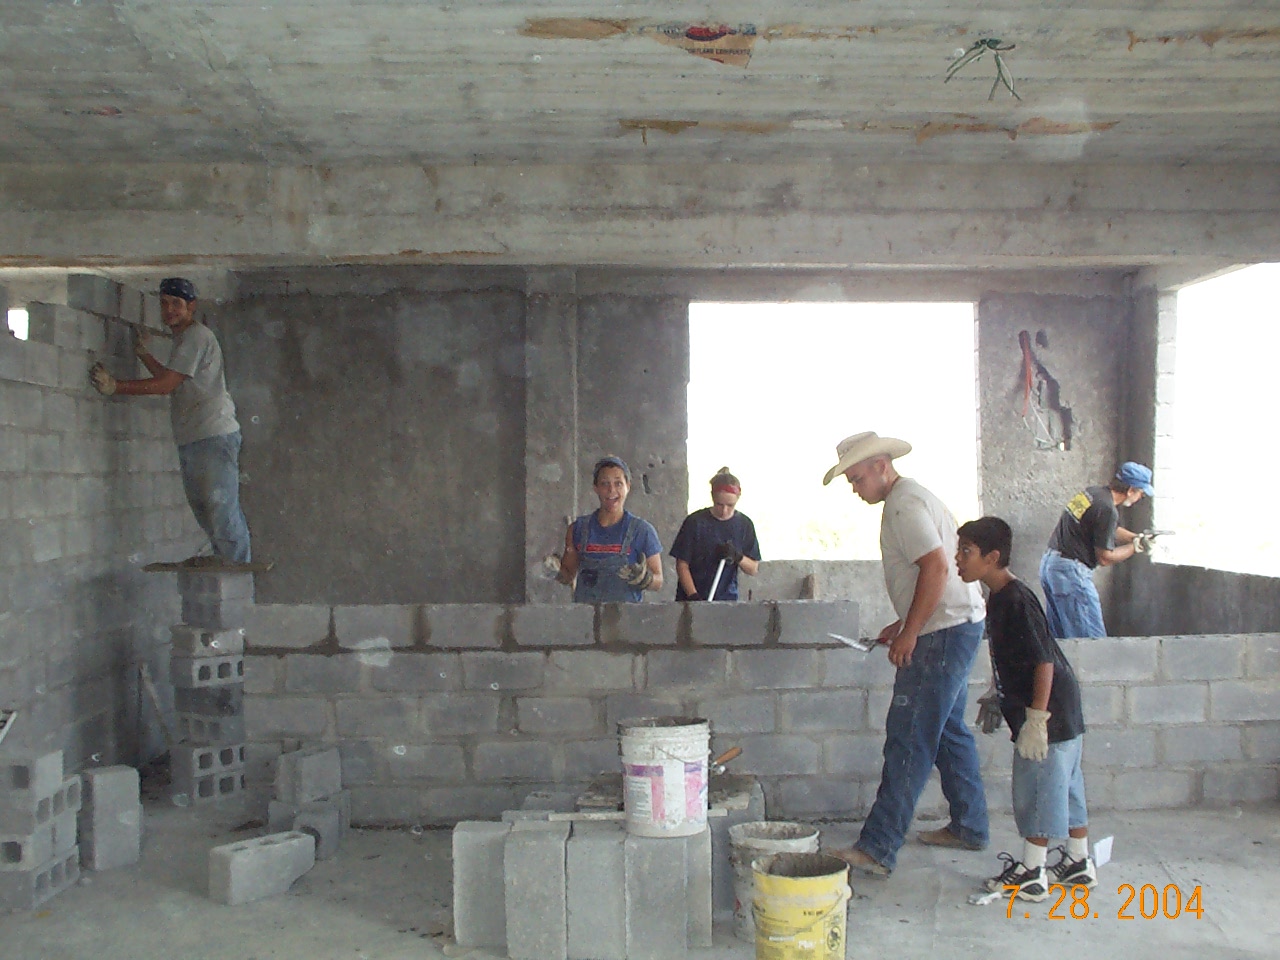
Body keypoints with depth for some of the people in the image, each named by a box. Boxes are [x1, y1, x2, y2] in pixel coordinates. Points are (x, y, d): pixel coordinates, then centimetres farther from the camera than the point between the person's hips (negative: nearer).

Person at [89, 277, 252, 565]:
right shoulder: (183, 339, 22)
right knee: (201, 505, 11)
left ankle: (237, 562, -5)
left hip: (214, 435, -10)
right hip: (190, 438, 10)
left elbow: (167, 384, -15)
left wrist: (115, 387, -15)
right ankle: (224, 558, 17)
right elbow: (170, 381, 28)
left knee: (220, 504, -10)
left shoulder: (196, 336, -10)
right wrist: (143, 353, 24)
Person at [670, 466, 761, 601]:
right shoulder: (695, 522, -6)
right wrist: (693, 596, -16)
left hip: (727, 600, 2)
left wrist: (737, 557, -14)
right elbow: (682, 565, -5)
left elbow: (753, 570, 5)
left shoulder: (744, 524, 2)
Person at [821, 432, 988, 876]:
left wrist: (909, 634, -21)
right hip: (956, 625, 11)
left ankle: (877, 849, -9)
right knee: (949, 731, 20)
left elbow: (936, 568, -25)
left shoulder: (904, 504, -15)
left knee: (908, 741, -11)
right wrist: (903, 624, 19)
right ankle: (969, 827, 32)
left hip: (944, 633, -11)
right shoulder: (908, 498, 17)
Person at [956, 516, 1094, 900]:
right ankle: (1079, 863, 27)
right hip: (1063, 711, 10)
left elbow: (1044, 661, -24)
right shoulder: (1000, 598, 9)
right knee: (1065, 786, 16)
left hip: (1048, 712, -10)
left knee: (1037, 787, -3)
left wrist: (1036, 718, -24)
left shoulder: (1016, 601, -22)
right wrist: (998, 699, 27)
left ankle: (1031, 874, 5)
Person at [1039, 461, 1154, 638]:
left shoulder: (1091, 493, 10)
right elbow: (1105, 558, -13)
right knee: (1092, 638, -5)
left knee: (1059, 637, 16)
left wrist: (1137, 538, 15)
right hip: (1070, 571, -10)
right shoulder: (1107, 509, -17)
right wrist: (1136, 547, -1)